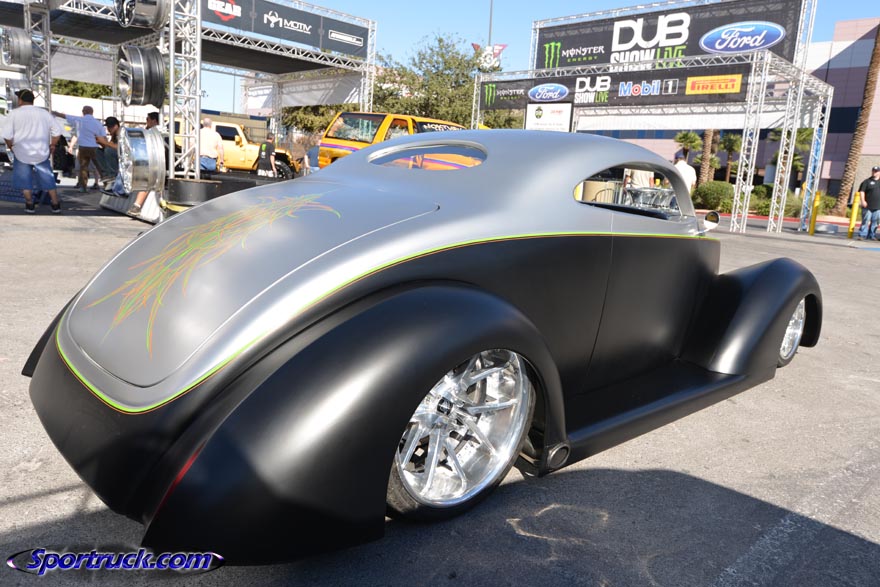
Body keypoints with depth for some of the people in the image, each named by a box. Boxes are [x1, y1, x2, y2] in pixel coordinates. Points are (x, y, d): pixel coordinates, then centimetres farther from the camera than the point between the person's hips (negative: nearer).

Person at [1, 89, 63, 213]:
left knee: (24, 180, 11)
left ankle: (30, 205, 14)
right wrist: (52, 145, 12)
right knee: (48, 179, 10)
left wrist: (10, 146, 7)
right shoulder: (44, 113, 1)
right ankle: (56, 205, 11)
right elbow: (57, 132, 1)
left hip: (22, 153, -2)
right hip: (42, 153, 2)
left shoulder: (14, 114, -7)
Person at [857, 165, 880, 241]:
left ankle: (871, 236, 13)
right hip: (867, 206, -4)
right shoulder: (867, 181, 2)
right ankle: (862, 235, -6)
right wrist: (862, 201, -18)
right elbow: (861, 191, -6)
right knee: (865, 221, -8)